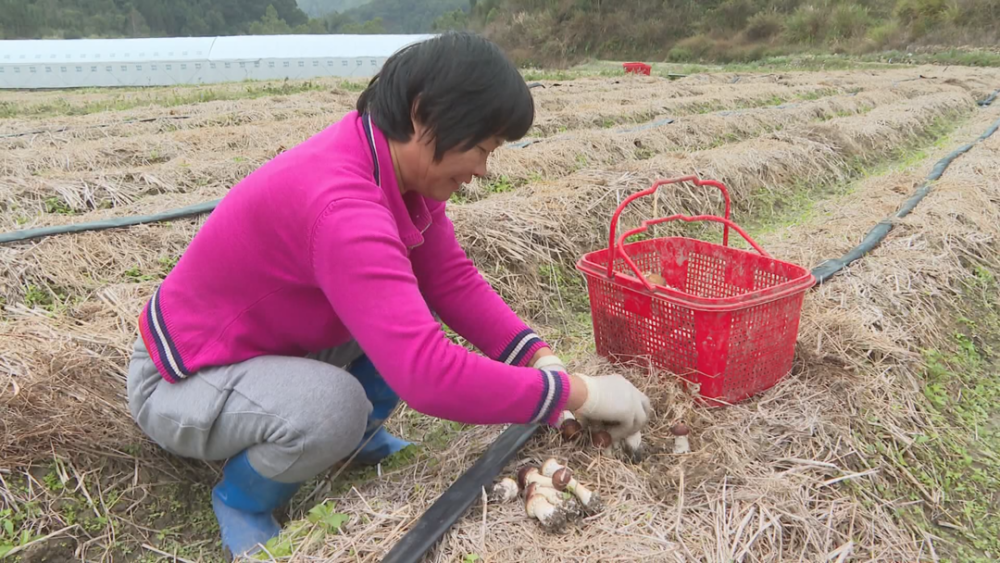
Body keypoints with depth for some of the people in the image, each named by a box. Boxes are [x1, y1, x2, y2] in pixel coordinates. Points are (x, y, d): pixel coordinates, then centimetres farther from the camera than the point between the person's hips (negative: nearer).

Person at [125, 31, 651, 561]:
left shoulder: (401, 167, -10)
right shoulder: (341, 206, -39)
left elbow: (453, 280, -7)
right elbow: (427, 374, -45)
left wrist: (544, 360, -18)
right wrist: (576, 393, -35)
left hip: (275, 342, 8)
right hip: (181, 379, -8)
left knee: (411, 310, -7)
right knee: (334, 408, -35)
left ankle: (359, 436, 15)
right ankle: (242, 501, -2)